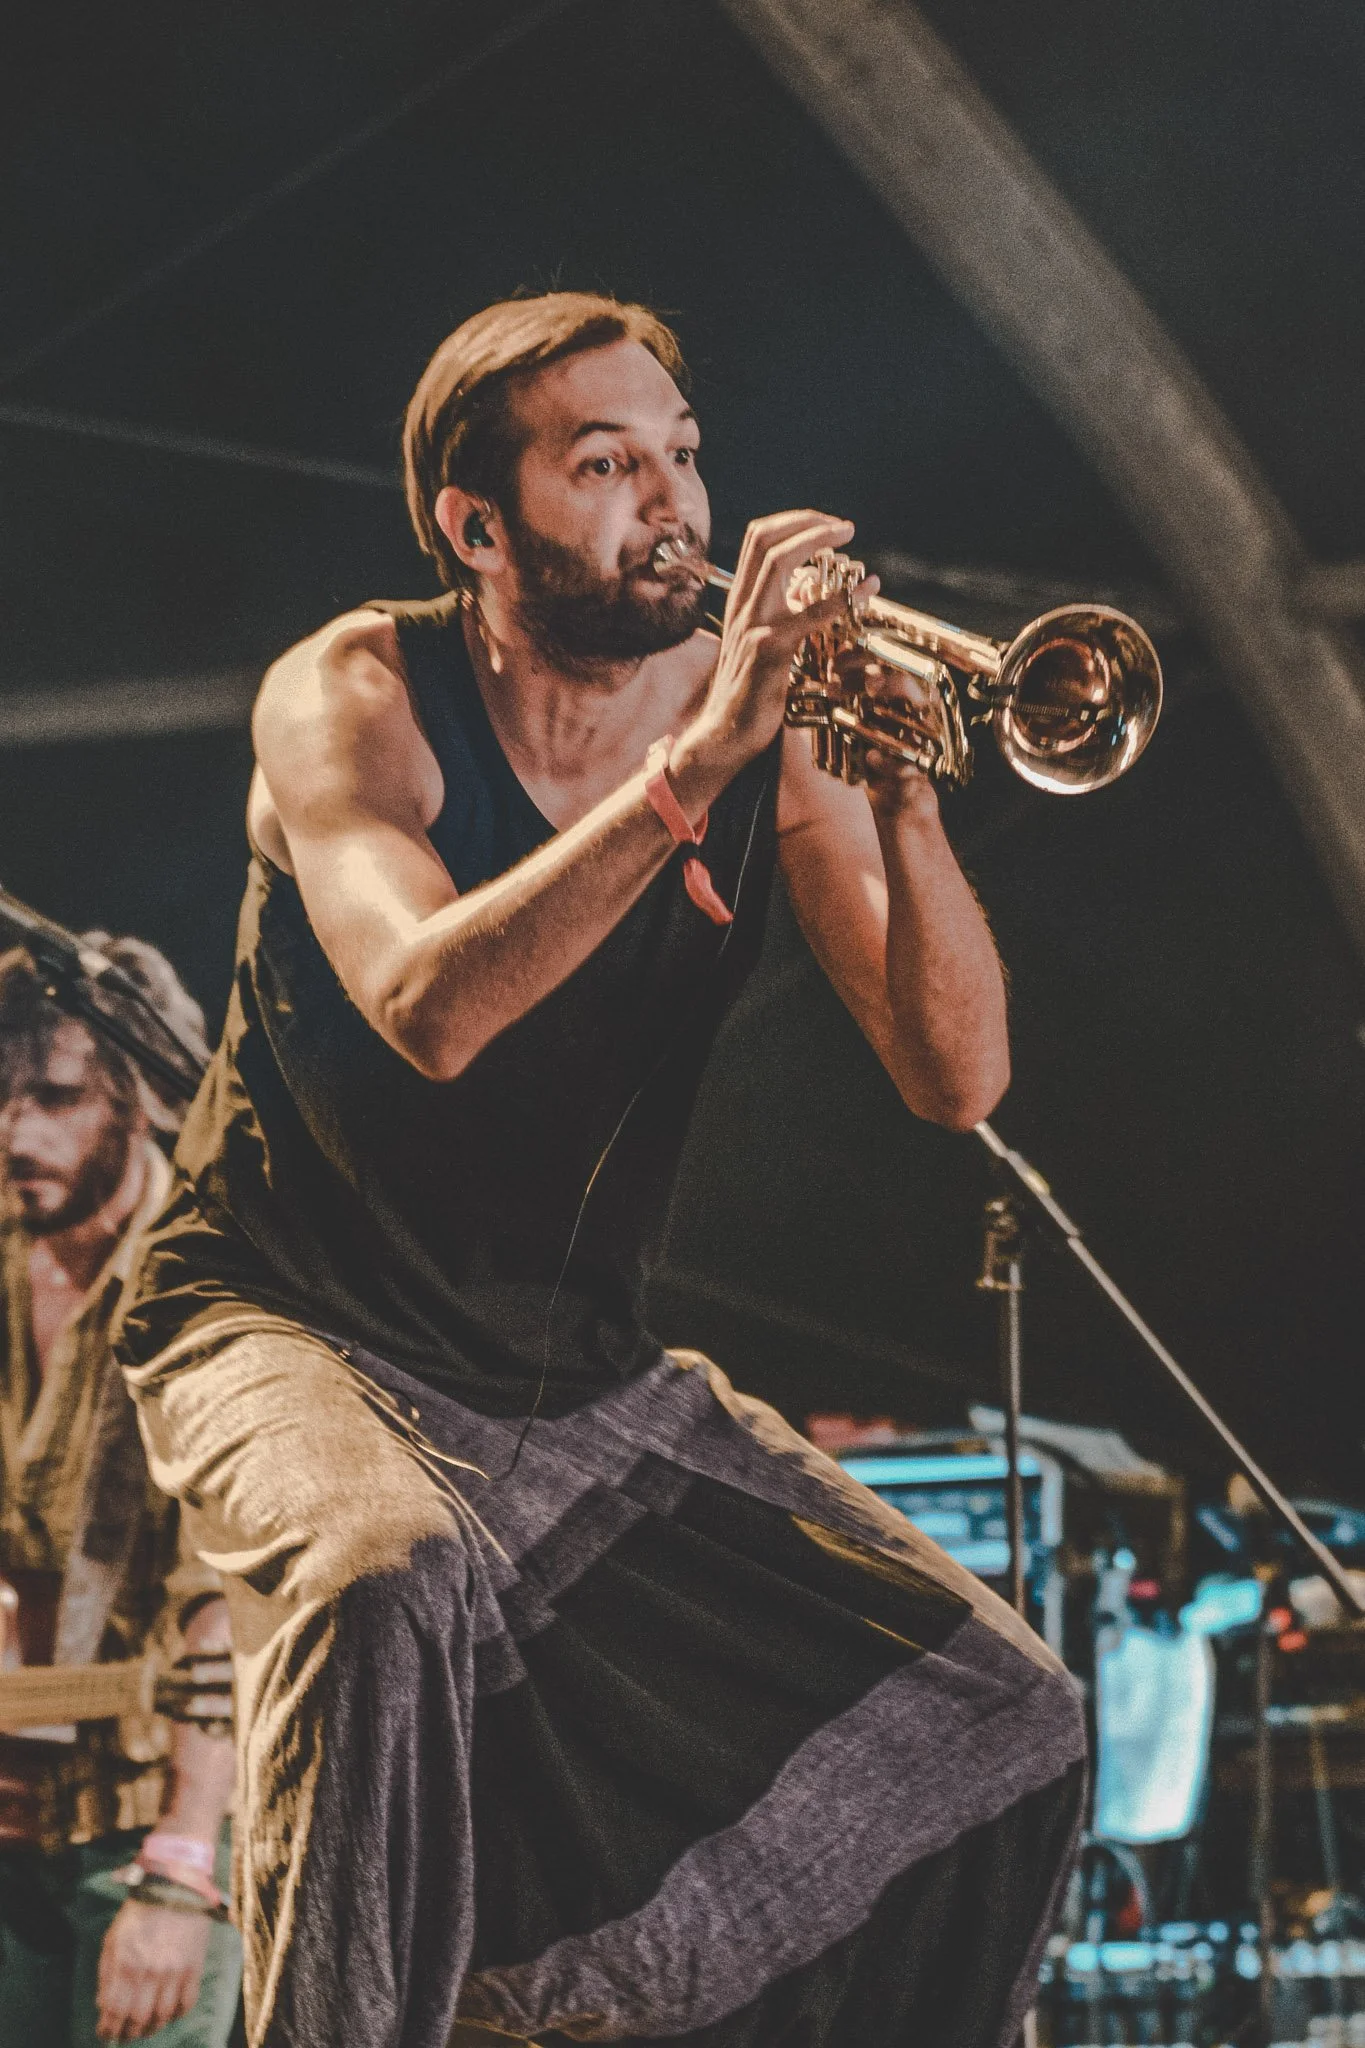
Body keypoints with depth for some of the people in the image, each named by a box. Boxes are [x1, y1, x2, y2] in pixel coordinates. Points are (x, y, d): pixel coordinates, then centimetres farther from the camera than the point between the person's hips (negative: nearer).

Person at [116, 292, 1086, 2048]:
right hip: (299, 1327, -4)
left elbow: (957, 1080, -13)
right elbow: (427, 1011, -32)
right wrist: (693, 765, -37)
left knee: (999, 1725, -3)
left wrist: (898, 797, -28)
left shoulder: (772, 722, -4)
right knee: (391, 1579, -39)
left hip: (581, 1376, 5)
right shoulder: (358, 696, -12)